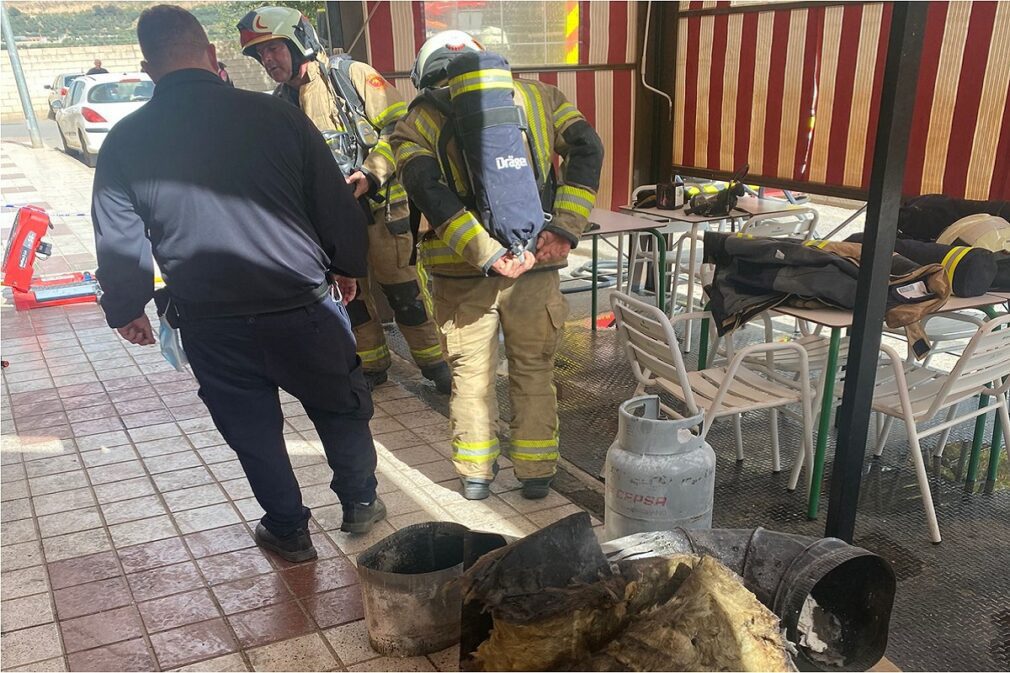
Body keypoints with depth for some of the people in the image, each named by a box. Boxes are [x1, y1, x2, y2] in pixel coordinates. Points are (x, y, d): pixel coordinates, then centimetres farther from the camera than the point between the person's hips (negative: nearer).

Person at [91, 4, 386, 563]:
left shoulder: (125, 141, -3)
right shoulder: (274, 115, -8)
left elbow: (118, 242, 3)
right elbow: (336, 205, -2)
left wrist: (126, 310, 19)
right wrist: (347, 266, 15)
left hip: (210, 324, 1)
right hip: (301, 307, -1)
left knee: (252, 429, 19)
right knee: (341, 407, 20)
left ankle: (288, 530, 33)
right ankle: (360, 504, 36)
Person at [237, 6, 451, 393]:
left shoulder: (352, 75, -7)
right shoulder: (280, 104, 11)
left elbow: (398, 127, -12)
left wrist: (371, 173, -23)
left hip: (379, 203, -5)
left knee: (400, 289, -1)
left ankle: (433, 362, 16)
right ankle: (372, 365, 30)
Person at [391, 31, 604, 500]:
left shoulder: (417, 122, 4)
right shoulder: (534, 94, 9)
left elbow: (430, 193, -14)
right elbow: (587, 148, -4)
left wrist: (486, 256, -19)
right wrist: (565, 229, -11)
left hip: (462, 270, -1)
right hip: (535, 263, 1)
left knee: (470, 372, 16)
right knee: (534, 369, 16)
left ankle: (475, 474, 26)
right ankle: (536, 473, 26)